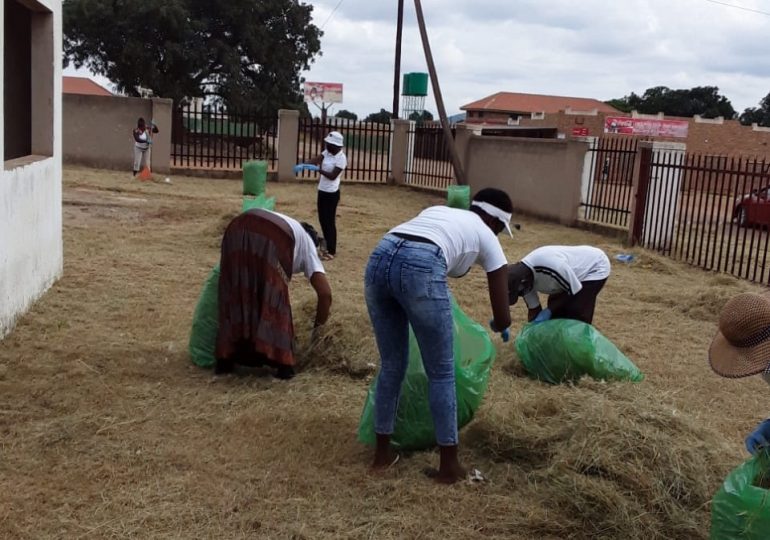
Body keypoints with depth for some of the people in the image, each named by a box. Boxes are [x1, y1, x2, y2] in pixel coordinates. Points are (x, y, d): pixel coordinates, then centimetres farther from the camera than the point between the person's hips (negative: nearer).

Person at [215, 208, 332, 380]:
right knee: (275, 301, 10)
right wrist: (318, 326, 33)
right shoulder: (307, 246, 31)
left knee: (235, 297, 17)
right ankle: (282, 362, 8)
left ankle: (225, 359, 19)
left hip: (237, 231, 5)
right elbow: (325, 293, 19)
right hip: (272, 240, -4)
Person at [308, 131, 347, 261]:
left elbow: (333, 176, -22)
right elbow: (316, 160, -9)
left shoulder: (341, 158, -17)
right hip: (322, 191, 8)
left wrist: (318, 170, -33)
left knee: (329, 221, -3)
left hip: (331, 193, -8)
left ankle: (331, 251, 5)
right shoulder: (327, 152, 5)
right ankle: (328, 246, 28)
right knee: (322, 220, 15)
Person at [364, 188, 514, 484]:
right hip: (420, 269, -5)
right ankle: (449, 465, 24)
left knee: (391, 365, 23)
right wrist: (497, 325, 46)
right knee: (441, 372, 14)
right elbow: (503, 320, 23)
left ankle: (382, 453, 34)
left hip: (379, 259, 5)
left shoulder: (437, 210, 37)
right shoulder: (487, 238, 23)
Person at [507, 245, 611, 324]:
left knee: (576, 314, -16)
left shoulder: (552, 266, -43)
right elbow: (534, 308, -5)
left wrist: (549, 310, -25)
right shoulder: (525, 278, -18)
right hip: (578, 268, 7)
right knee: (556, 311, 1)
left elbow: (575, 291, -27)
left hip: (595, 268, -7)